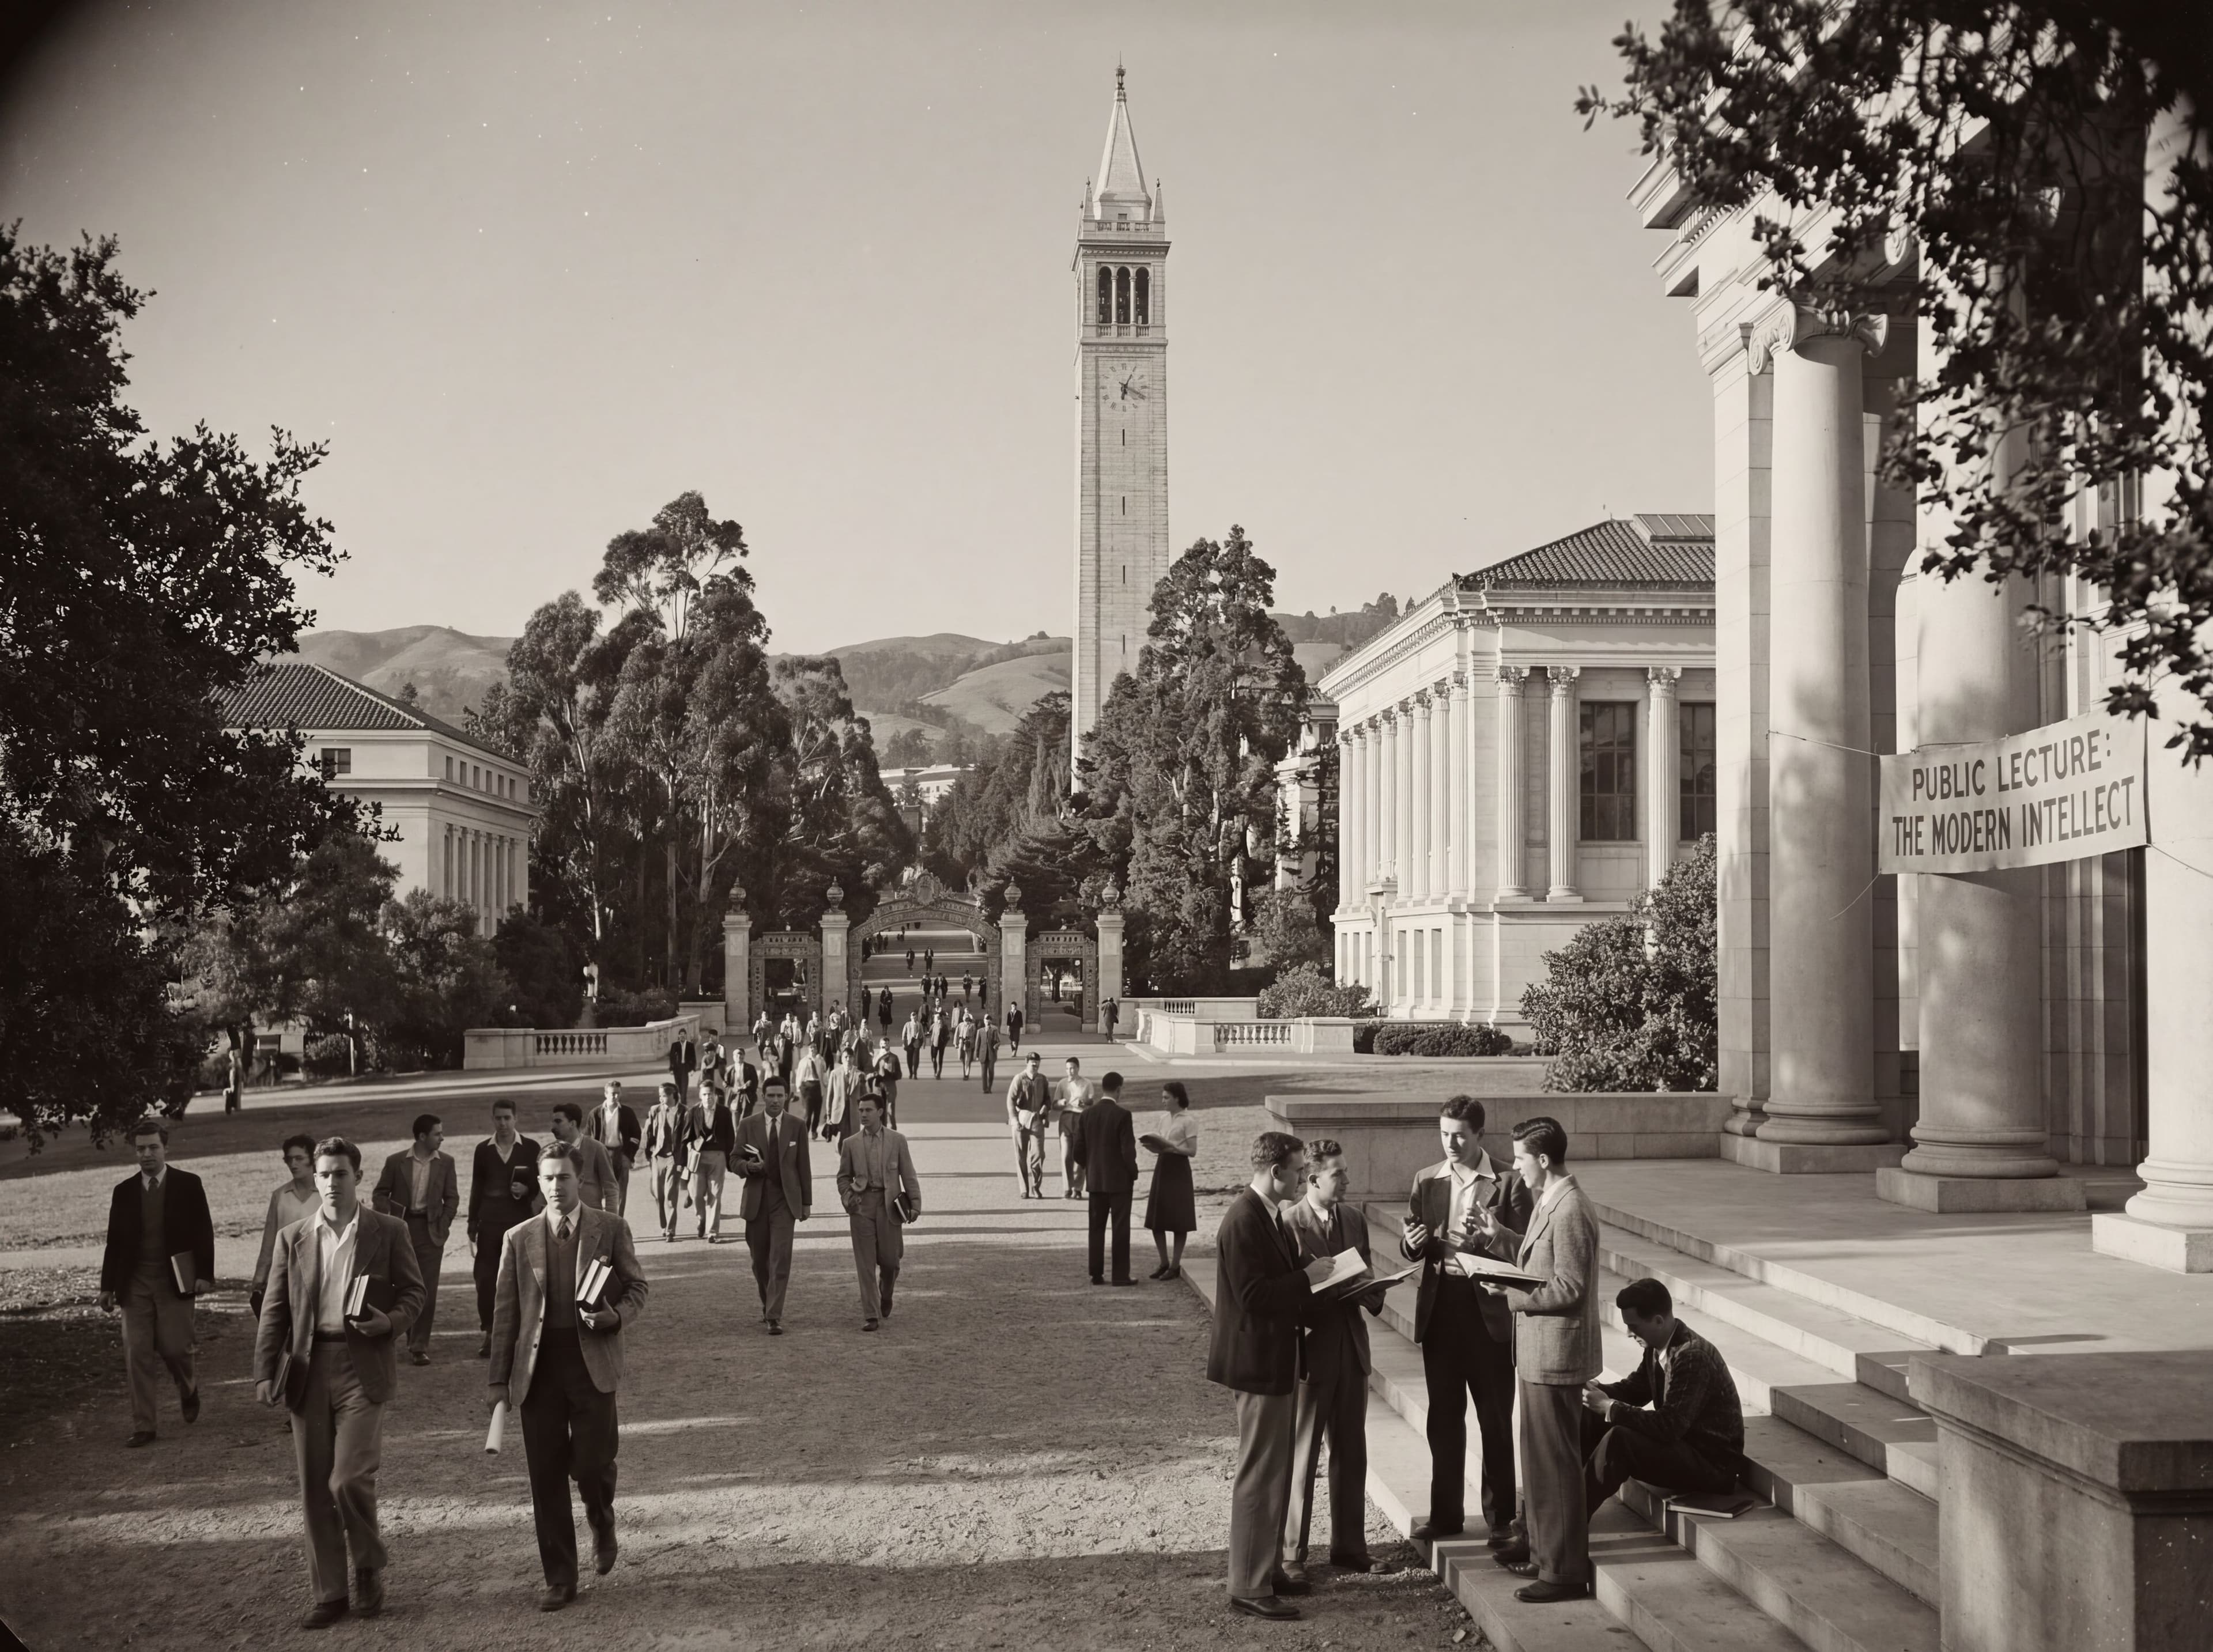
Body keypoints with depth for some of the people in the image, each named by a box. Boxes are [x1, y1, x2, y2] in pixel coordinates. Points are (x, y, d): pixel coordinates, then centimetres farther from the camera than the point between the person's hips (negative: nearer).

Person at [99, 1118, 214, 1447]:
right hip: (135, 1284, 2)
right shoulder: (124, 1191, 7)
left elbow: (203, 1232, -1)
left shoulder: (188, 1185, 0)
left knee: (174, 1348, -6)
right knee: (137, 1354, -2)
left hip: (174, 1281, -2)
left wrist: (205, 1274, -9)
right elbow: (115, 1241, 9)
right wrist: (108, 1286, 5)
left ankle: (188, 1388, 28)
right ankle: (142, 1427, 3)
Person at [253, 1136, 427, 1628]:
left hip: (363, 1365, -3)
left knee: (349, 1480, -12)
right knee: (314, 1490, 6)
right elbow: (274, 1310, 8)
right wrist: (266, 1372, -1)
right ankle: (329, 1594, 17)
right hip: (308, 1368, 3)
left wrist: (390, 1322, -15)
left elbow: (412, 1292, 6)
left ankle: (370, 1567, 15)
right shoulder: (292, 1238, 9)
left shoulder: (388, 1232, 3)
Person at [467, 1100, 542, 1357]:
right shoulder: (483, 1150, 8)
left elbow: (539, 1184, 6)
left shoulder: (530, 1148, 2)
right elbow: (477, 1188, 11)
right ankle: (489, 1333, 5)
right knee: (485, 1278, -3)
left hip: (520, 1219, -1)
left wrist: (527, 1190, -16)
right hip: (490, 1220, 1)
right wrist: (473, 1223, 9)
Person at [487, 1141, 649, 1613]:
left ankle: (602, 1526, 28)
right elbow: (506, 1312, 7)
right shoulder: (519, 1239, 7)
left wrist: (615, 1315, -15)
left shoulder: (610, 1229, 3)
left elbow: (637, 1289, 8)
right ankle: (559, 1579, 14)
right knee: (546, 1476, 3)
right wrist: (499, 1380, 3)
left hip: (592, 1361, -2)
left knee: (592, 1463, -7)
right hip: (538, 1366, 2)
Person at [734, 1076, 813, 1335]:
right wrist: (748, 1166, -17)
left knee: (781, 1257, -11)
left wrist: (807, 1202, 4)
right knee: (760, 1259, 10)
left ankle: (774, 1316, -13)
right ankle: (767, 1303, 34)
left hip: (785, 1199, -1)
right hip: (756, 1199, 1)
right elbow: (735, 1161, 6)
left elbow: (803, 1166, 6)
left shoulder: (797, 1127, 3)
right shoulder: (748, 1126, 3)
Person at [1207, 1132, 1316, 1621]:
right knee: (1259, 1475, -3)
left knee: (1277, 1472, 18)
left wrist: (1310, 1282, 3)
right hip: (1258, 1362, -10)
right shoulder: (1244, 1221, -21)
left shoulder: (1268, 1214, 10)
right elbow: (1253, 1296, -25)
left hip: (1277, 1359, 10)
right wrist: (1307, 1280, -19)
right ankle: (1248, 1586, 5)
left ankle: (1268, 1569, 29)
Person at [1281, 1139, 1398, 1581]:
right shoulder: (1288, 1224, -14)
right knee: (1301, 1457, 2)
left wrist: (1371, 1292, -6)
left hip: (1351, 1347, 7)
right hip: (1309, 1348, -7)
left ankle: (1349, 1547, 25)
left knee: (1351, 1454, 14)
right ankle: (1291, 1554, 12)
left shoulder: (1354, 1219, 8)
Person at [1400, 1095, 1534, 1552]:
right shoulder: (1427, 1182, 8)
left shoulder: (1508, 1184, -5)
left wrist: (1483, 1241, -25)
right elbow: (1409, 1250, 7)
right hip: (1439, 1308, 4)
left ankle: (1501, 1518, 13)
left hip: (1487, 1309, -4)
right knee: (1443, 1417, 10)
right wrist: (1415, 1241, -16)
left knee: (1495, 1420, 4)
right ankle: (1445, 1514, 19)